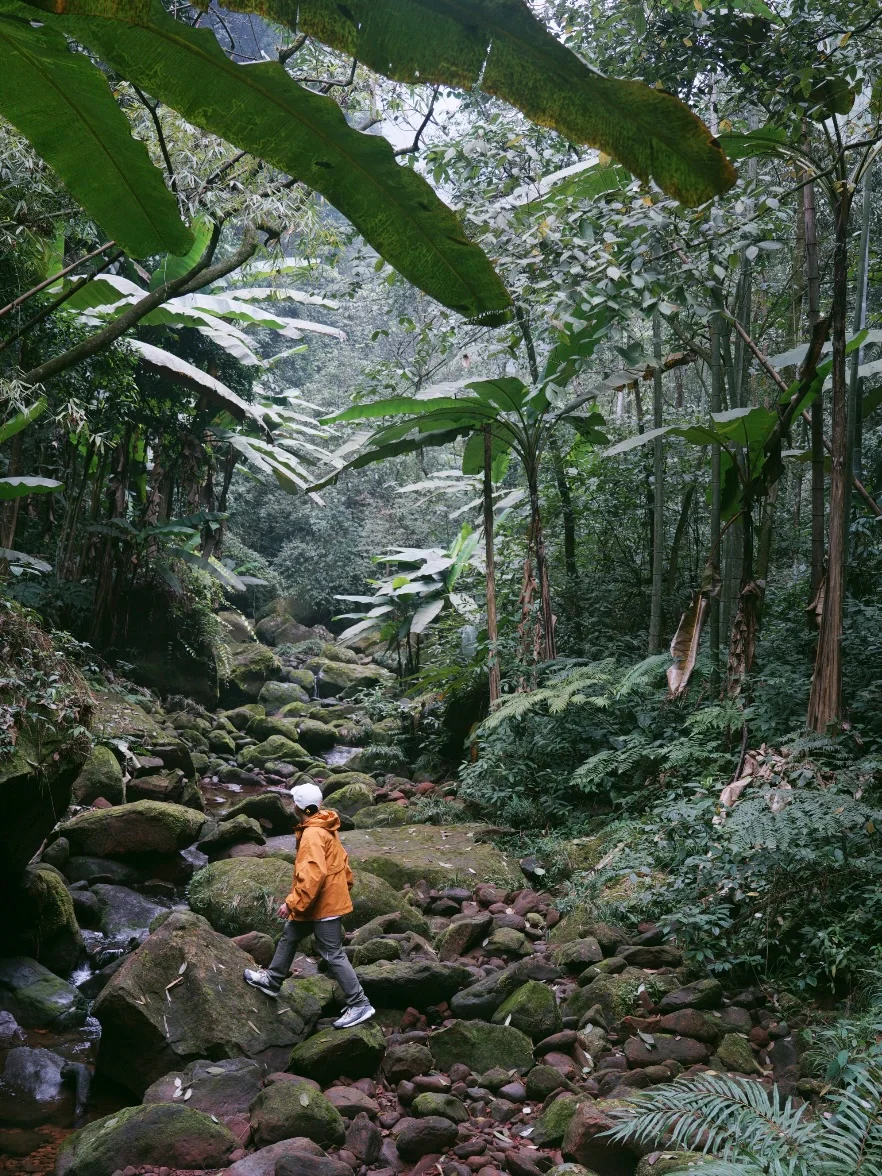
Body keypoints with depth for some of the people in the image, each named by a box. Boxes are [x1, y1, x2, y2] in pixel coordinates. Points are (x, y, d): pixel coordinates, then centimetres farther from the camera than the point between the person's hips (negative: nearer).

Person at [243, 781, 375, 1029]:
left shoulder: (312, 834, -24)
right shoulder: (324, 828, 7)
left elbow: (313, 874, -31)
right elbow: (341, 860, 16)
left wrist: (293, 903, -26)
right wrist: (344, 884, 24)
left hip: (323, 905, -10)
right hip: (329, 898, 10)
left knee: (333, 955, -3)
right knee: (289, 936, 23)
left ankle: (359, 1004, 4)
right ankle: (272, 980, 40)